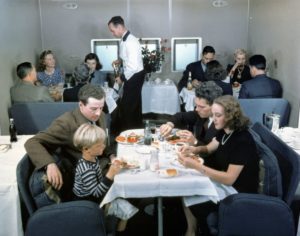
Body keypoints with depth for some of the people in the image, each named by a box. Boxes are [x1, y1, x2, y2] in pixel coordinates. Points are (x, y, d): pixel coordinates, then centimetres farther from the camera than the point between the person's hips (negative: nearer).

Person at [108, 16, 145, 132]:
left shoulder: (131, 41, -25)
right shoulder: (124, 39, 4)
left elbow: (134, 66, -28)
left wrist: (122, 78, -19)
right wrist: (119, 61, 5)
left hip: (135, 77, -10)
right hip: (131, 76, 10)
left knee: (126, 106, -2)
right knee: (134, 105, 20)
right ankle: (137, 129, 35)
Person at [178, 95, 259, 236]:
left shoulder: (242, 141, -28)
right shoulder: (225, 131, -4)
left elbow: (229, 178, -31)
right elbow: (209, 148, 14)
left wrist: (195, 165, -35)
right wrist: (193, 149, -9)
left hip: (239, 193, -8)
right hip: (223, 180, 8)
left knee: (195, 203, -13)